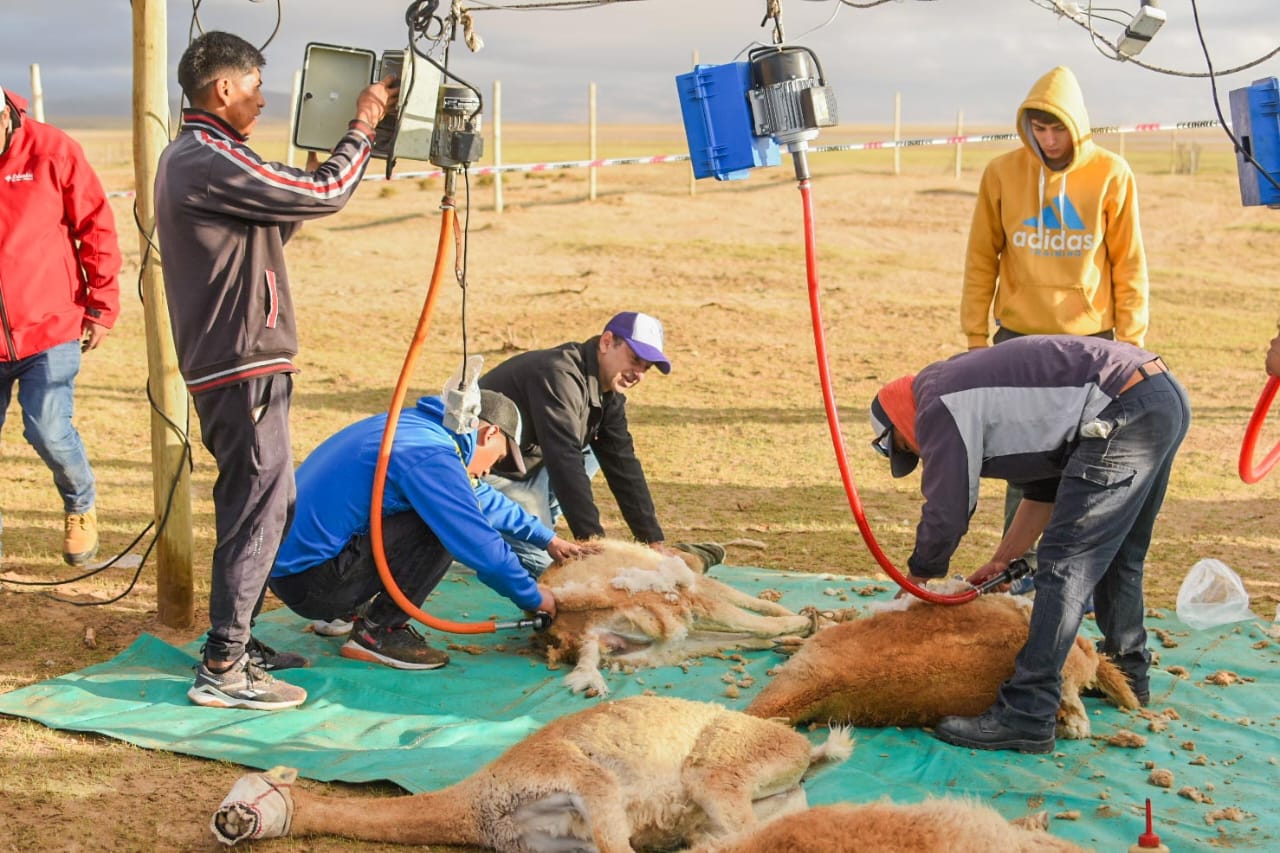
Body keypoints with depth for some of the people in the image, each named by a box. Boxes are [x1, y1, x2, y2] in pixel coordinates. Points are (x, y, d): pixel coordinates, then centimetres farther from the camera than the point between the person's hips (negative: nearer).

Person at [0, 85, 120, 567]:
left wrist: (101, 306, -1)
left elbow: (96, 227, -2)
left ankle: (80, 506, 18)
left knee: (49, 431, -12)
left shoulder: (52, 151, -9)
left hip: (50, 328, -3)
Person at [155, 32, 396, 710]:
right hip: (244, 366, -11)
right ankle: (222, 671, -2)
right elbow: (324, 195, -16)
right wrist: (362, 127, -1)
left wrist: (349, 145, 13)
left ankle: (235, 641, 26)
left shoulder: (187, 157, 17)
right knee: (258, 511, -7)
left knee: (261, 504, 17)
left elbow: (275, 222, 21)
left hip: (226, 361, 11)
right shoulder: (210, 161, -18)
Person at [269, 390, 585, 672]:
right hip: (312, 585, -10)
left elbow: (482, 497, 27)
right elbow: (480, 545, -17)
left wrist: (546, 538, 33)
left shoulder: (414, 425, 12)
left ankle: (351, 611, 16)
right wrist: (533, 597, -1)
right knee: (446, 526, -15)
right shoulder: (430, 457, -18)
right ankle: (377, 633, -6)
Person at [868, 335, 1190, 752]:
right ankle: (1127, 671, 43)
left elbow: (946, 514, -1)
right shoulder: (966, 382, 26)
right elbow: (1047, 489, 29)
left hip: (1126, 412, -10)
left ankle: (1026, 718, -9)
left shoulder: (939, 409, -3)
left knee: (1066, 565, -9)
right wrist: (1001, 560, 32)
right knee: (1115, 556, 26)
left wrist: (918, 574, 17)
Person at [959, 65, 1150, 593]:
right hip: (1019, 337, 1)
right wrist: (976, 337, 3)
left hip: (1090, 339, -1)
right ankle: (1021, 563, 15)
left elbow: (1129, 263, 0)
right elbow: (981, 259, 4)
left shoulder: (1111, 175, -4)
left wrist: (1131, 336, -3)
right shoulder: (1002, 173, -1)